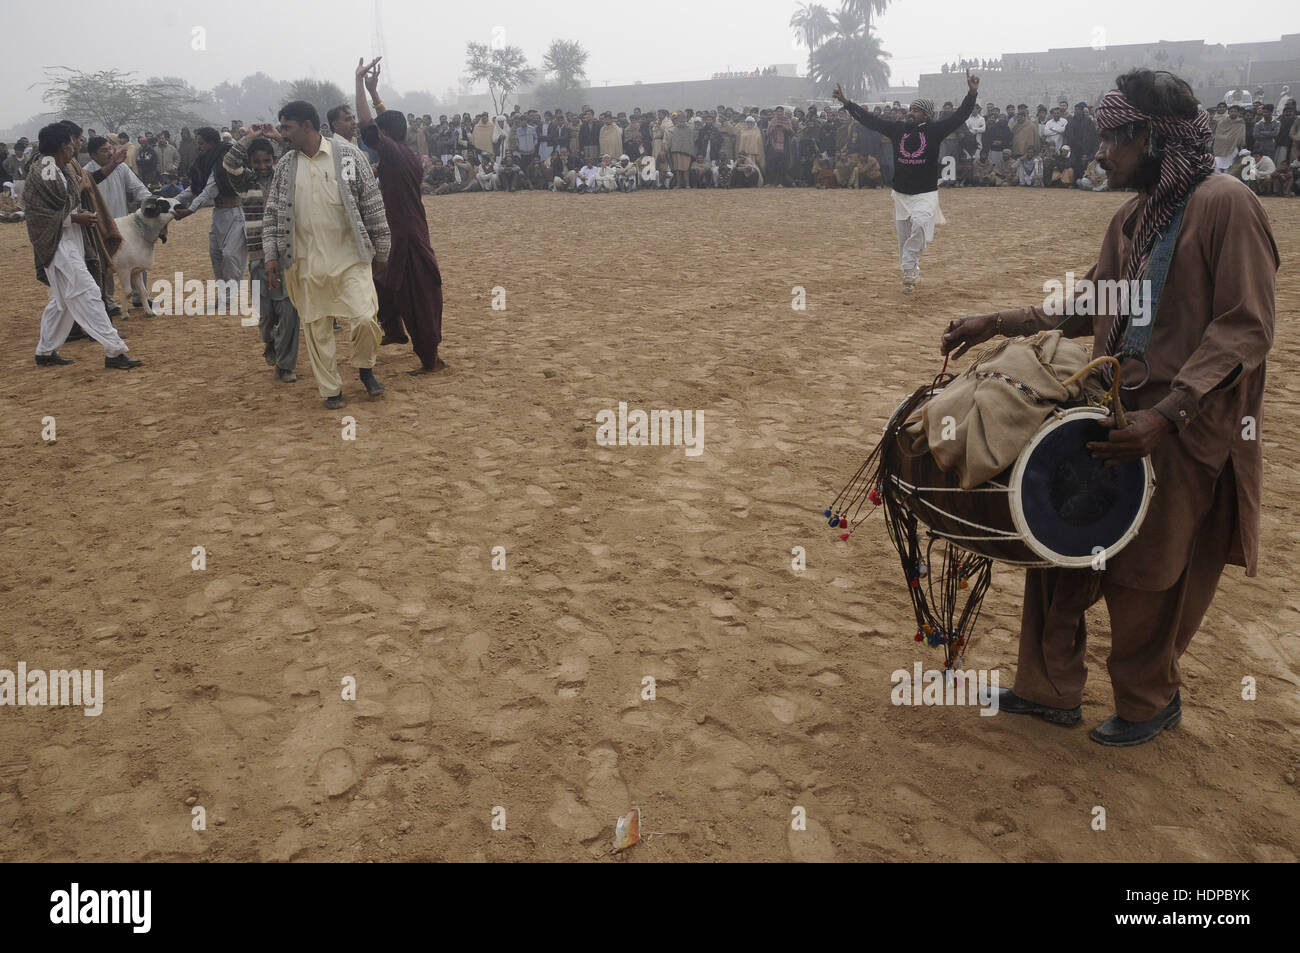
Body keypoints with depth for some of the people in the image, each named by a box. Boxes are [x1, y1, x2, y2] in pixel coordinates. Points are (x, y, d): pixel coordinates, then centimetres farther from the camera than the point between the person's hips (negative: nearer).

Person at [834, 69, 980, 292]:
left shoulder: (934, 130, -4)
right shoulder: (898, 129, 6)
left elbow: (959, 116, -13)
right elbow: (870, 120, 8)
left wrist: (972, 93, -28)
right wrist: (846, 103, 5)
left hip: (926, 194, -4)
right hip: (901, 194, 4)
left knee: (919, 224, -31)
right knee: (904, 238, 10)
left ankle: (909, 267, -17)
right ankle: (911, 276, 27)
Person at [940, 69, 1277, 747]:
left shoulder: (1224, 205, -14)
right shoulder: (1131, 219, 10)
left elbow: (1246, 329, -19)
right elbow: (1087, 308, 20)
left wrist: (1165, 414, -28)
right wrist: (997, 324, 13)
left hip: (1185, 434, -7)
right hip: (1114, 414, 7)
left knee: (1145, 578, 8)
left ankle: (1151, 702, 34)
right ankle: (1050, 689, 29)